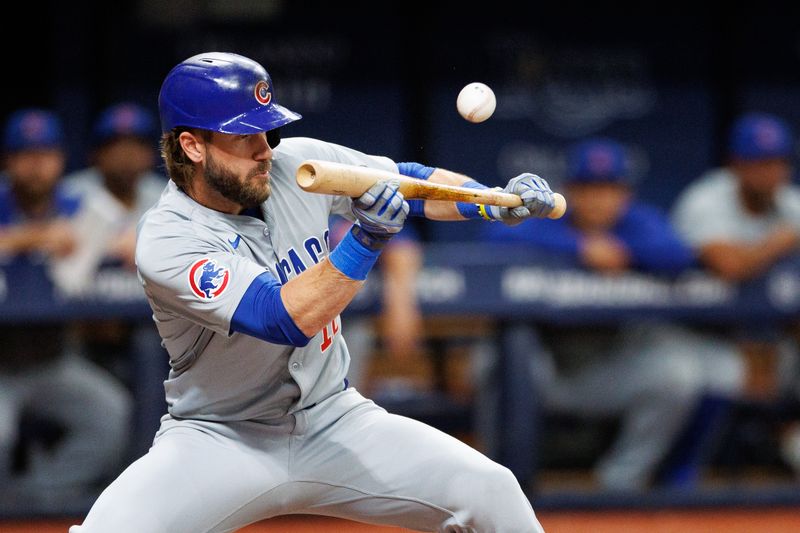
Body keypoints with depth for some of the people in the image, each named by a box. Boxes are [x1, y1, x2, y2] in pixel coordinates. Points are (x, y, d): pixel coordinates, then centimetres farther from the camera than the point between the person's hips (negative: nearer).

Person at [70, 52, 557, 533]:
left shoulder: (298, 164, -6)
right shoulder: (167, 243, -22)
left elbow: (411, 182, 7)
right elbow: (286, 320, -32)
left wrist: (495, 203, -11)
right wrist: (366, 239, -43)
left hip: (333, 422, 5)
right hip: (218, 441, -4)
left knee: (492, 493, -11)